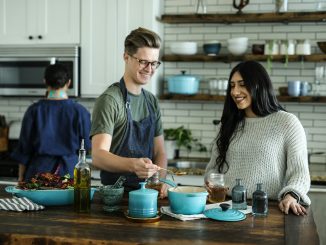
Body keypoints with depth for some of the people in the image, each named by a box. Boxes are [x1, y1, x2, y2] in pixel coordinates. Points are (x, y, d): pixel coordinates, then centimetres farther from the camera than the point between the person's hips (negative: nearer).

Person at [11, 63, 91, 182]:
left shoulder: (34, 110, -3)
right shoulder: (79, 111, -6)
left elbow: (24, 147, 2)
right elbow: (87, 145, 2)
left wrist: (21, 177, 11)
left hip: (40, 169, 1)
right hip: (69, 170, -1)